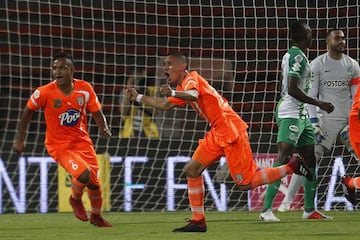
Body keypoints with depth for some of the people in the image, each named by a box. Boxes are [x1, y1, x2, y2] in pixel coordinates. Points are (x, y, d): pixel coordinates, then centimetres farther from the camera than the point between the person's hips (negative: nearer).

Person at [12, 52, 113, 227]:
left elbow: (97, 113, 0)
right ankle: (75, 200, 9)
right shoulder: (44, 92, -18)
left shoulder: (85, 89, -11)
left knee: (94, 183, 7)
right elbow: (28, 111, -1)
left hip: (82, 141, 4)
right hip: (58, 145, -3)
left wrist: (104, 128, -22)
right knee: (83, 174, -25)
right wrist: (20, 139, 2)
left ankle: (96, 216, 37)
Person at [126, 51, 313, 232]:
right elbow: (165, 105, 33)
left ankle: (292, 167, 2)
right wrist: (138, 98, 30)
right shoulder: (182, 88, 20)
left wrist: (173, 93, -51)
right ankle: (198, 221, 8)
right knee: (191, 170, 4)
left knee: (245, 183, -9)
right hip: (217, 134, 10)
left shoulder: (191, 78, -10)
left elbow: (193, 95, -33)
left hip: (231, 131, -10)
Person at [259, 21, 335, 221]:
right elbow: (293, 89, -21)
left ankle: (310, 209, 19)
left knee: (310, 159, 13)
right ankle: (267, 210, -22)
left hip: (301, 115, 11)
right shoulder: (298, 57, -14)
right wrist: (320, 104, -15)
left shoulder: (290, 55, 16)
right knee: (283, 159, -17)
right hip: (291, 115, -11)